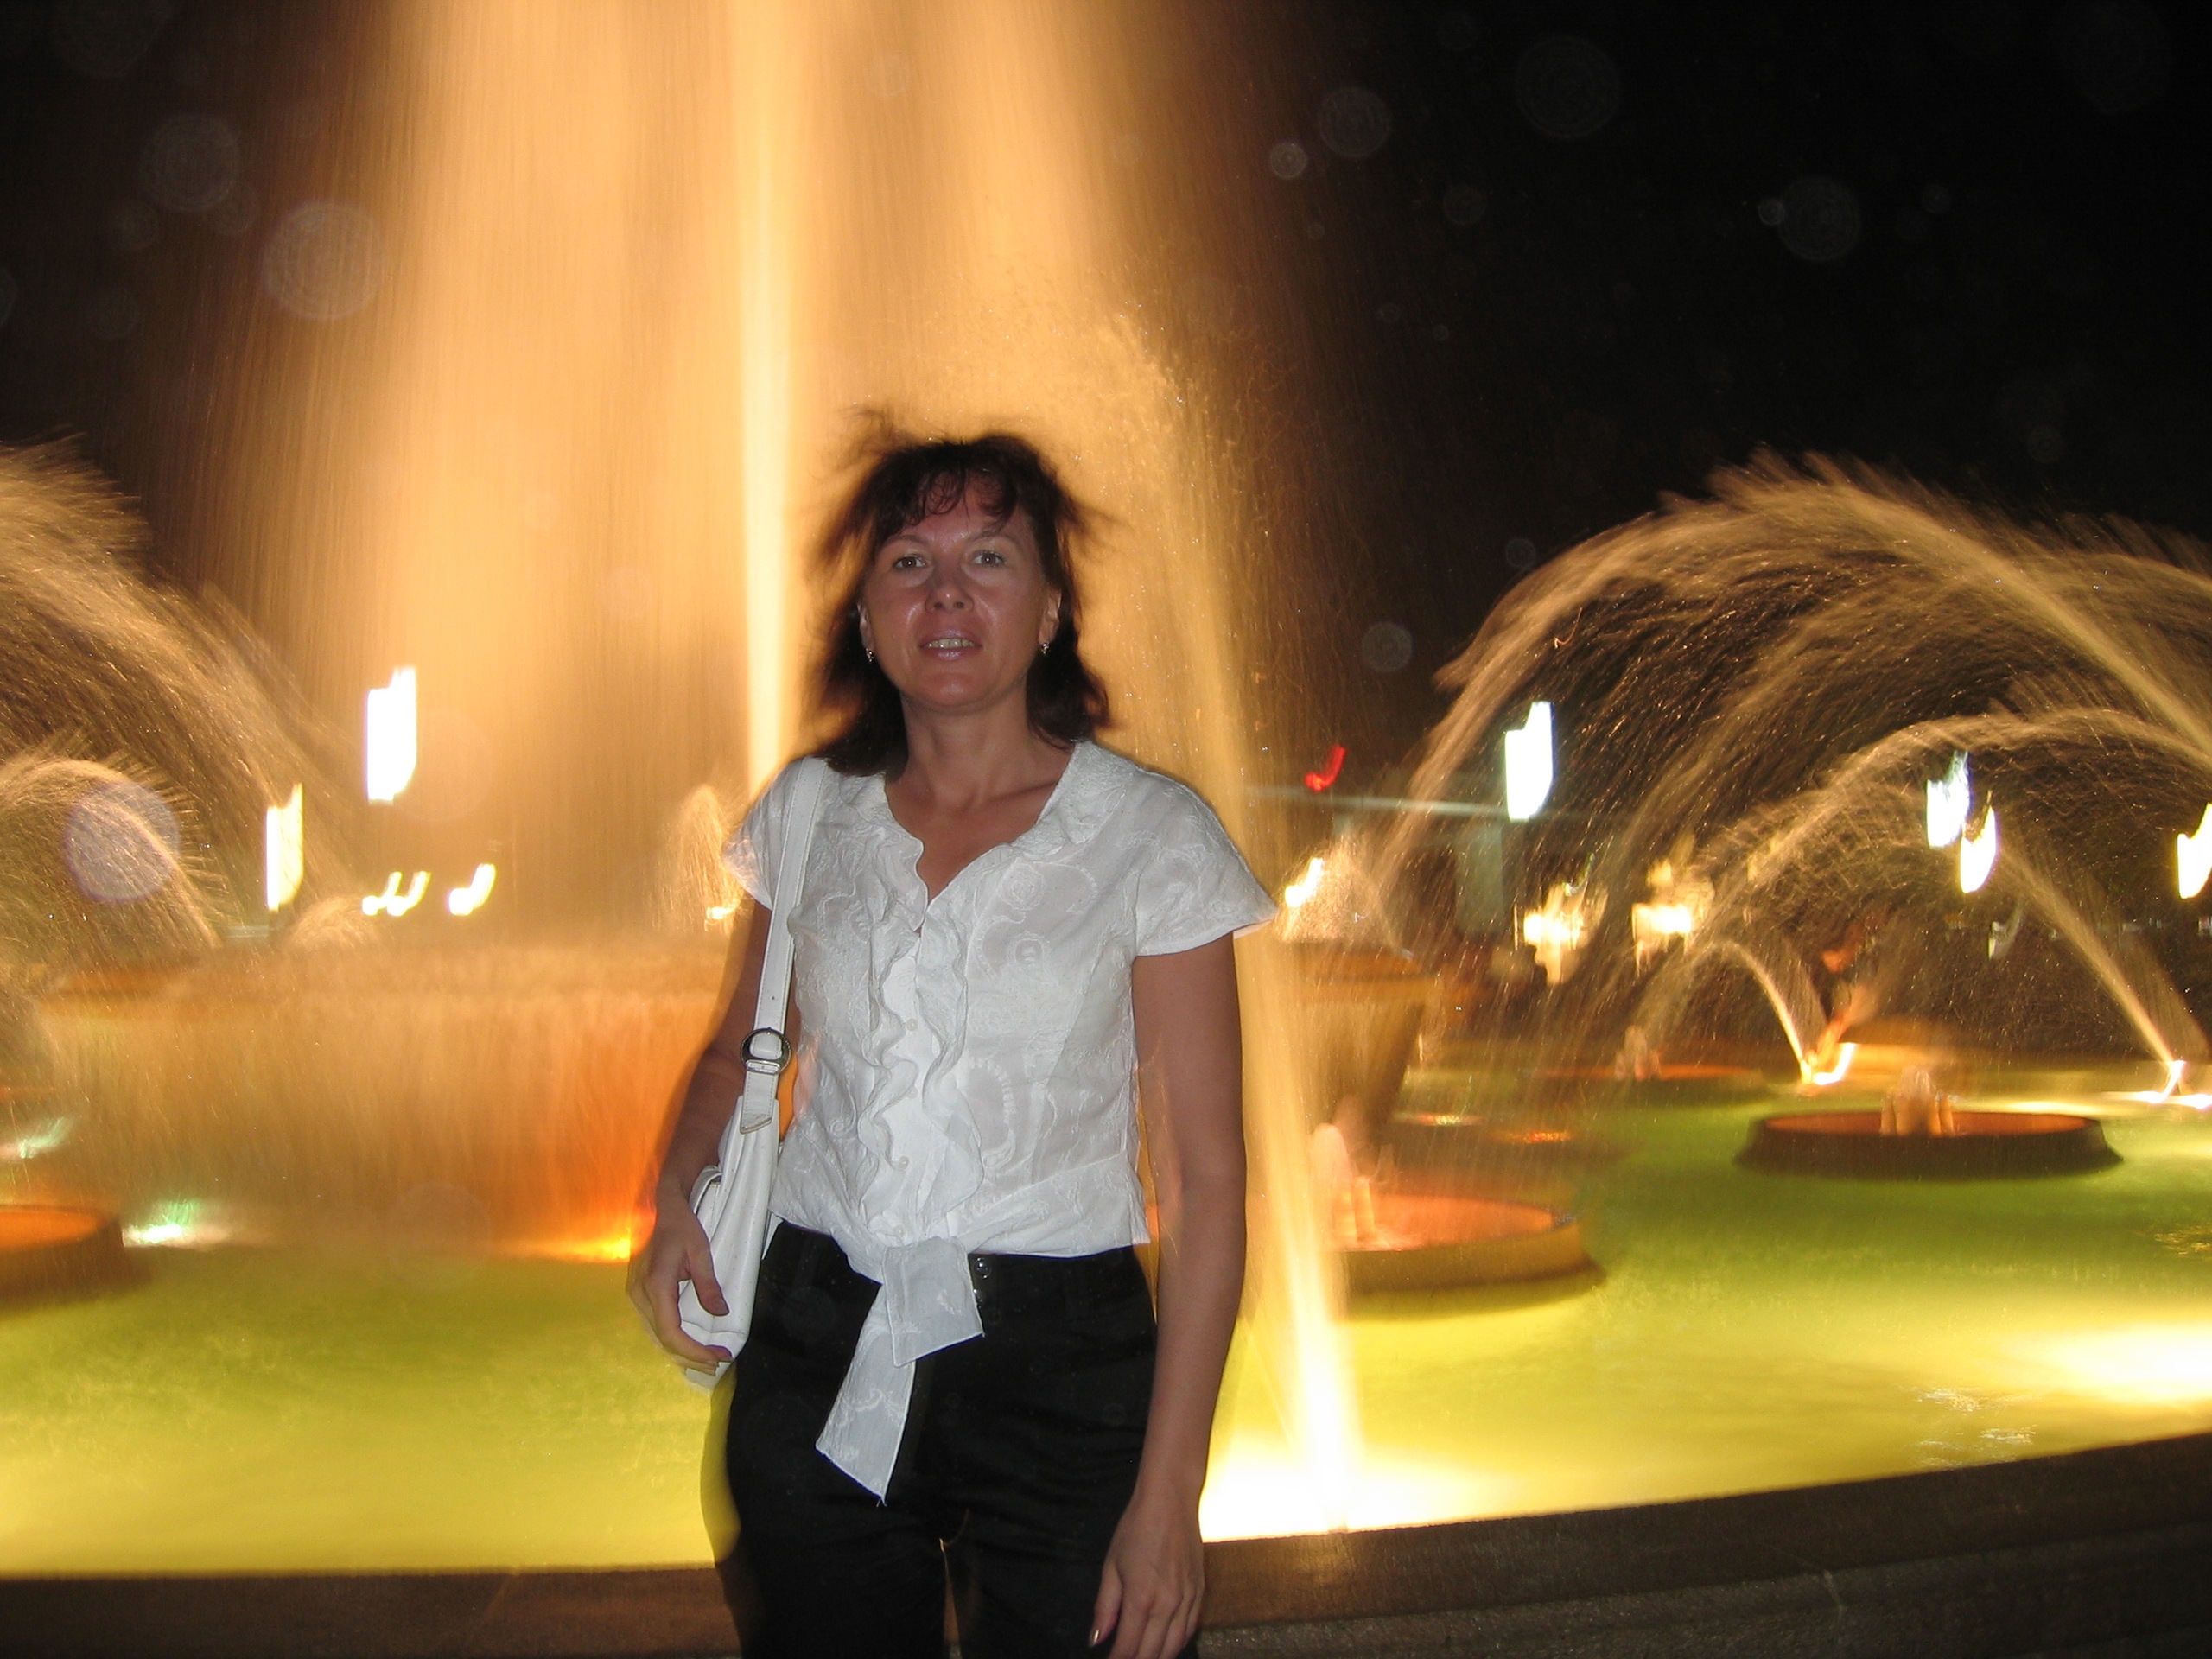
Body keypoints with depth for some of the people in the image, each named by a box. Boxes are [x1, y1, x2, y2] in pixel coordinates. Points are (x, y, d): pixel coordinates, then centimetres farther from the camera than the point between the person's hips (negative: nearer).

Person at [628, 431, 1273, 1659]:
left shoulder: (1152, 838, -8)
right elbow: (739, 1051, 18)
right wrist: (675, 1195, -5)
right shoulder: (809, 819, 3)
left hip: (1053, 1363, -3)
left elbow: (1204, 1178, -8)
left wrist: (1168, 1497, -13)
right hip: (818, 1362, 3)